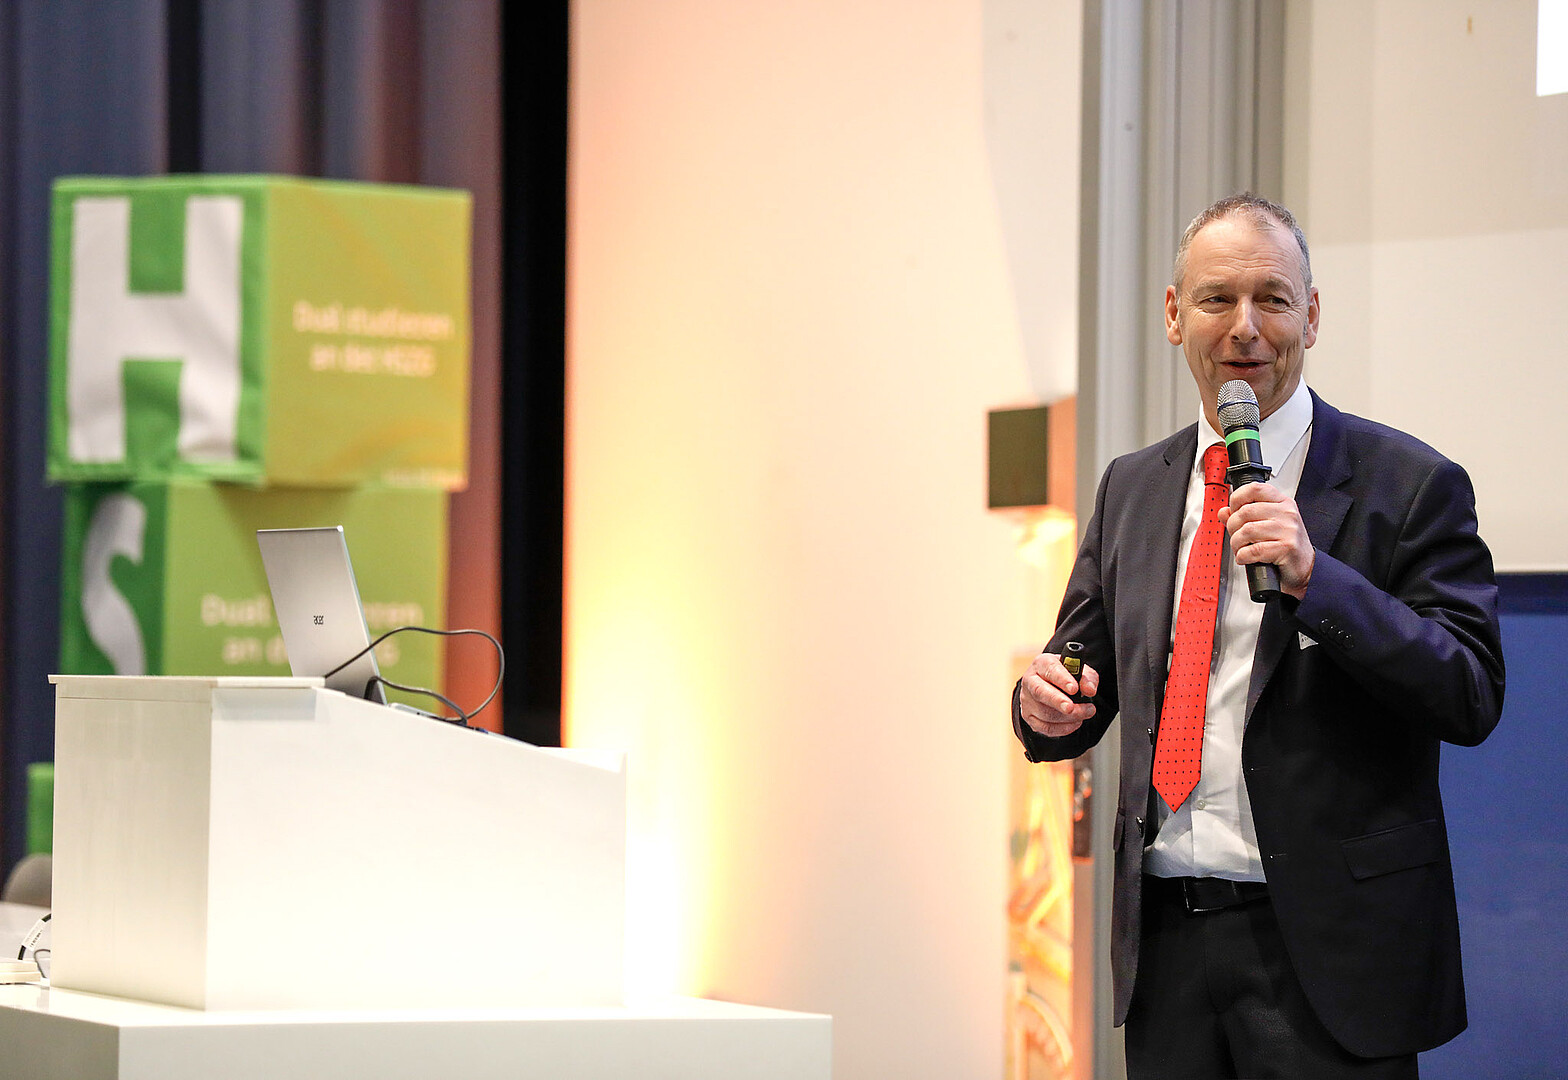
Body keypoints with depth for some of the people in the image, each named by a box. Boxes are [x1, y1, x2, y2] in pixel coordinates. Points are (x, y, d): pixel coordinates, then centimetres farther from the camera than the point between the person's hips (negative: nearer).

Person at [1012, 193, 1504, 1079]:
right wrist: (1046, 700, -6)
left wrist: (1317, 578, -22)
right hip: (1165, 937, 5)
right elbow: (1090, 675, 18)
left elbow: (1473, 697, -11)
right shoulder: (1131, 489, 12)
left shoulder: (1409, 484, -4)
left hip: (1323, 942, -4)